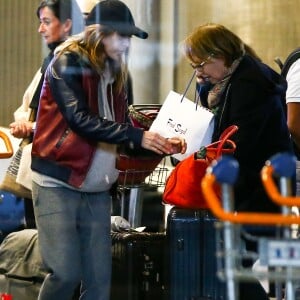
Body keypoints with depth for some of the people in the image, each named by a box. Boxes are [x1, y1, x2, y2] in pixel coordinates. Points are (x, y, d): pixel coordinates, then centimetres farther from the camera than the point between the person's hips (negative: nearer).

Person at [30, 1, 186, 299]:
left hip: (97, 190, 7)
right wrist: (137, 136, -23)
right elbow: (80, 119, -21)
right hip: (58, 183, -7)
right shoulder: (67, 63, -8)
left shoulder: (113, 73, 13)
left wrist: (160, 145, -3)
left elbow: (119, 134, 12)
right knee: (66, 272, -12)